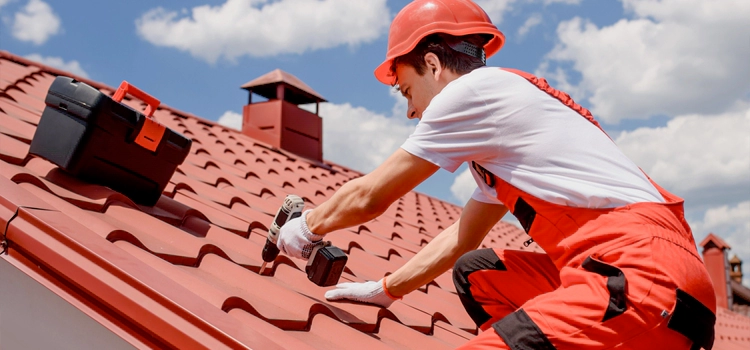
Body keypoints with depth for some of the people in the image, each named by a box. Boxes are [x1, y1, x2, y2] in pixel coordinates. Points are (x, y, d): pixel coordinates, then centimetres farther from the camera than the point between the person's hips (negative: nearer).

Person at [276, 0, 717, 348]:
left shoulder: (472, 90, -4)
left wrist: (306, 227, 21)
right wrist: (386, 289, 34)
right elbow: (461, 237, 30)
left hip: (647, 276, -10)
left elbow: (369, 197, 3)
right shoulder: (500, 116, 23)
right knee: (475, 271, 22)